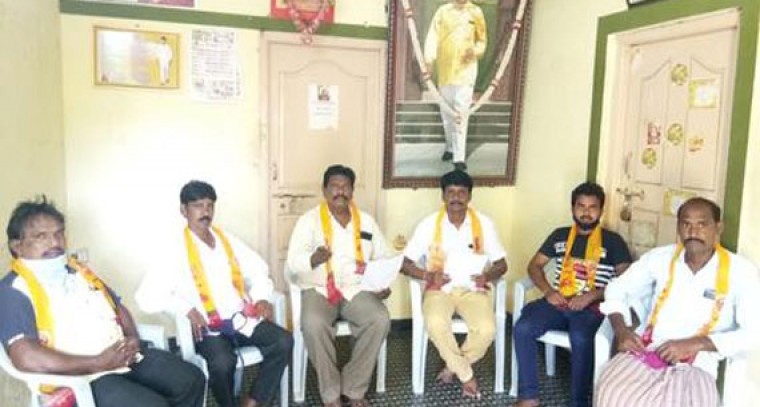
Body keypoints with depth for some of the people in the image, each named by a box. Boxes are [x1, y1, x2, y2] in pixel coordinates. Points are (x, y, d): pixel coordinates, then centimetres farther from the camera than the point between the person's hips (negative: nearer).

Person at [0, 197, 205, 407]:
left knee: (192, 379, 0)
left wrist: (133, 338, 1)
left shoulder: (79, 271, 17)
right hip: (79, 378, -7)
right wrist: (99, 363, -17)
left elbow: (118, 307, 23)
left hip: (125, 356, 8)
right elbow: (28, 359, -19)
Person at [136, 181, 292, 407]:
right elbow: (147, 296, -10)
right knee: (223, 363, -33)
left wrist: (261, 297, 1)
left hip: (242, 318, 5)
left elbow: (257, 269, 19)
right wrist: (186, 309, -21)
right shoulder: (177, 250, -4)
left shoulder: (227, 239, 12)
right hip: (207, 327, -5)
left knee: (283, 342, -17)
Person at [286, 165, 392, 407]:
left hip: (357, 289, 3)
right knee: (313, 325, -34)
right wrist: (313, 259, -30)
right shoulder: (309, 220, 1)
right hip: (319, 289, -2)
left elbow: (384, 257, 14)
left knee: (380, 320, -27)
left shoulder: (366, 221, 11)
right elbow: (293, 263, -8)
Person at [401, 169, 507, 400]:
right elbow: (405, 263, -2)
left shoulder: (484, 224, 0)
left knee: (487, 329, -27)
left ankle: (453, 367, 3)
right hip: (440, 290, -1)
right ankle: (466, 375, -7)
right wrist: (428, 276, -20)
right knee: (435, 324, -33)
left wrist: (488, 276, -16)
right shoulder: (429, 224, -4)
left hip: (472, 290, 1)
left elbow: (501, 264, 6)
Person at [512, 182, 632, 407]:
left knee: (580, 339, -36)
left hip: (591, 308, -3)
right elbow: (534, 265, 16)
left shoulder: (613, 241, 6)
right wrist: (548, 291, -3)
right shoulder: (559, 235, 15)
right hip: (557, 302, 3)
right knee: (522, 328, -24)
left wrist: (591, 295, -16)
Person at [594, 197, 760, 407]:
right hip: (645, 352, 2)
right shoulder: (660, 257, 6)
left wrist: (694, 344, -18)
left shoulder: (741, 271, -2)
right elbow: (617, 289, 14)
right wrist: (621, 330, -4)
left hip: (695, 366, -1)